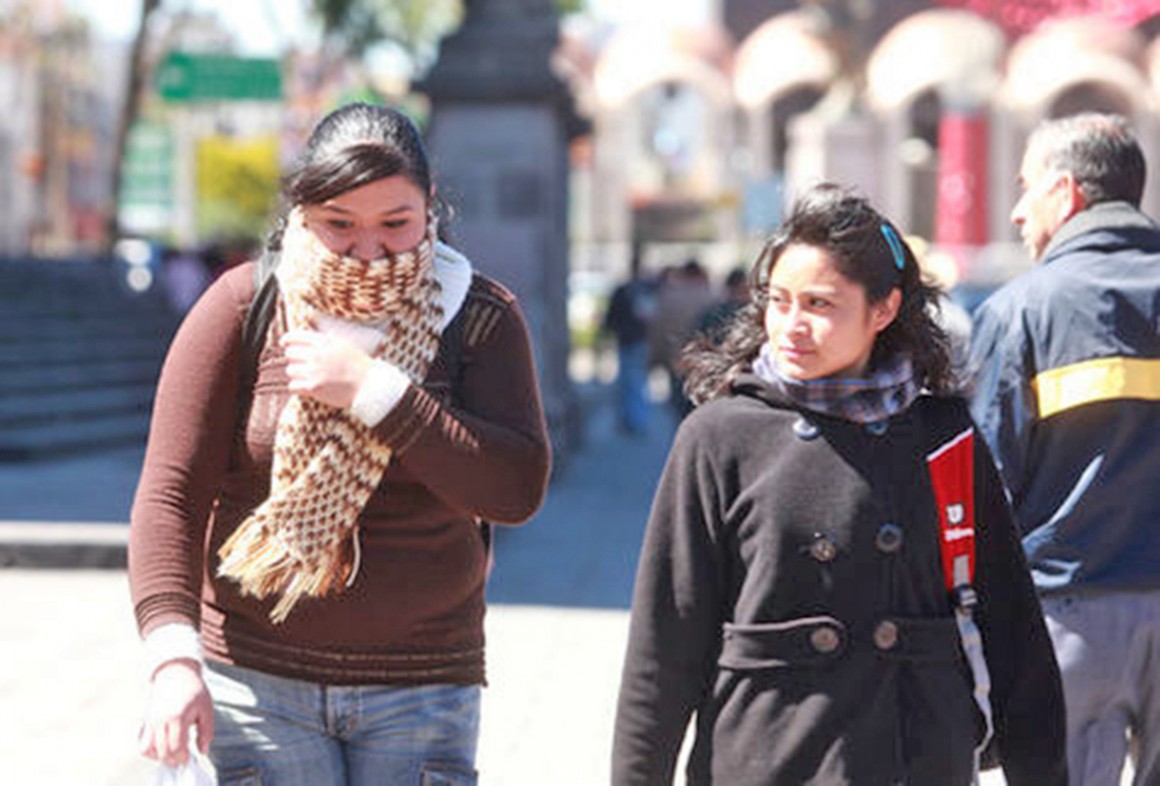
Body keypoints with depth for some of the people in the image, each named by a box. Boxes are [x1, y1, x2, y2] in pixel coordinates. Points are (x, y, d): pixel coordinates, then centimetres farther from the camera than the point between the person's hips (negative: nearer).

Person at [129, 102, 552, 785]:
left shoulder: (479, 316, 2)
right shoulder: (243, 307, -1)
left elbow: (518, 488, -11)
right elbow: (171, 491, -6)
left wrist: (373, 391, -17)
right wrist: (174, 654, -20)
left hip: (424, 686, 1)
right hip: (259, 674, -1)